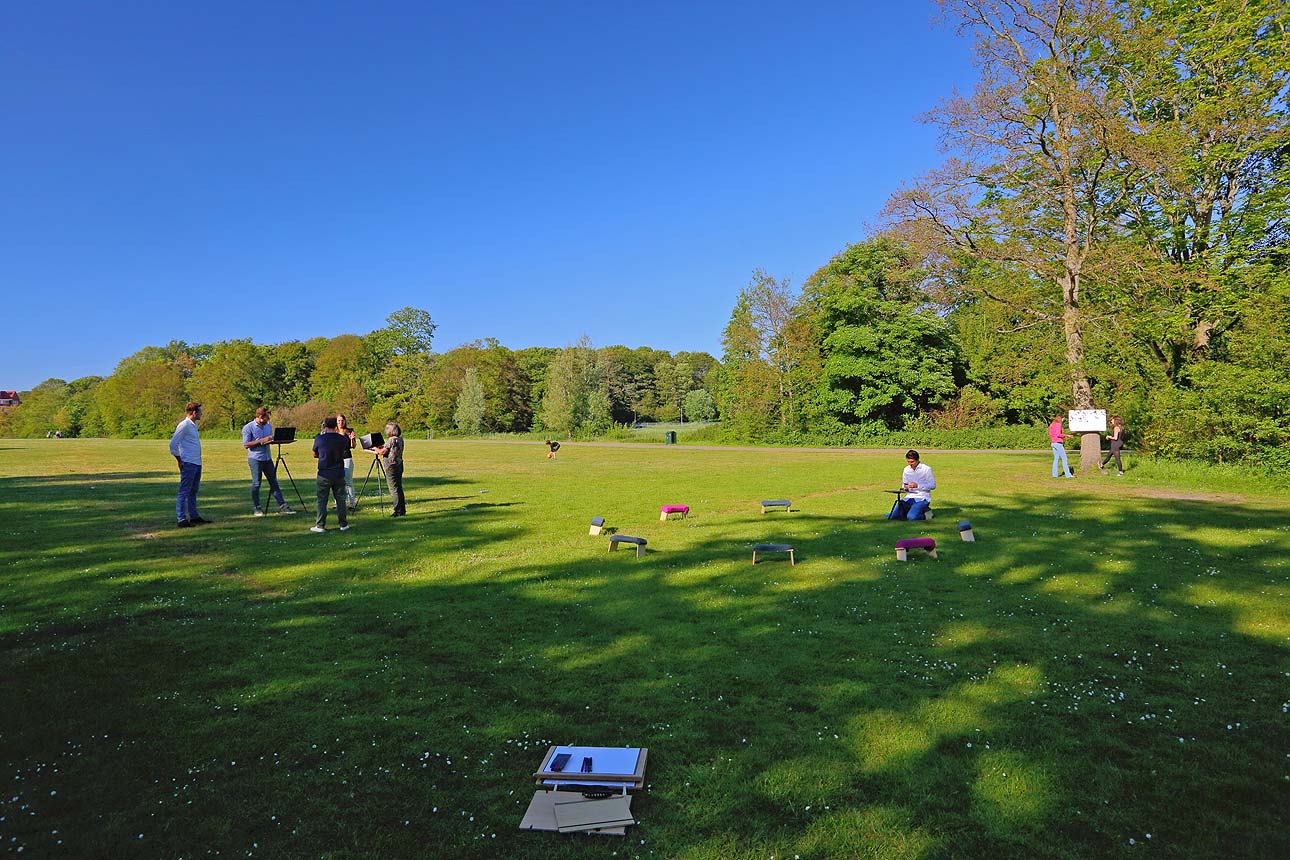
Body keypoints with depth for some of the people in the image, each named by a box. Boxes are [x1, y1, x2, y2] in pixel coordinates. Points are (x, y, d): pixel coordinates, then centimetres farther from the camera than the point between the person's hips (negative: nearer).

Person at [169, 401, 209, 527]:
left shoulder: (193, 425, 17)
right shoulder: (184, 425, -11)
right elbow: (173, 444, -14)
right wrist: (180, 461, -10)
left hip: (197, 464, 9)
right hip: (188, 464, -9)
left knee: (193, 491, 15)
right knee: (184, 492, -5)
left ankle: (194, 516, 23)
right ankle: (181, 519, -3)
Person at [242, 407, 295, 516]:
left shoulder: (268, 426, 10)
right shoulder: (248, 428, -9)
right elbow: (246, 445, -13)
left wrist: (272, 441, -4)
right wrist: (261, 441, -20)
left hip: (268, 458, 6)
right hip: (255, 459, -6)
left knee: (274, 482, 6)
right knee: (256, 484, 1)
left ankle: (282, 506, 7)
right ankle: (256, 508, 11)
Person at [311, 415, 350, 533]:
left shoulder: (319, 439, -9)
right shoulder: (343, 439, -4)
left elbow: (315, 454, 5)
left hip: (324, 474, -2)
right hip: (339, 473, 2)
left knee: (322, 500, 5)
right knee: (340, 499, 9)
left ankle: (320, 525, 7)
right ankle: (343, 524, 13)